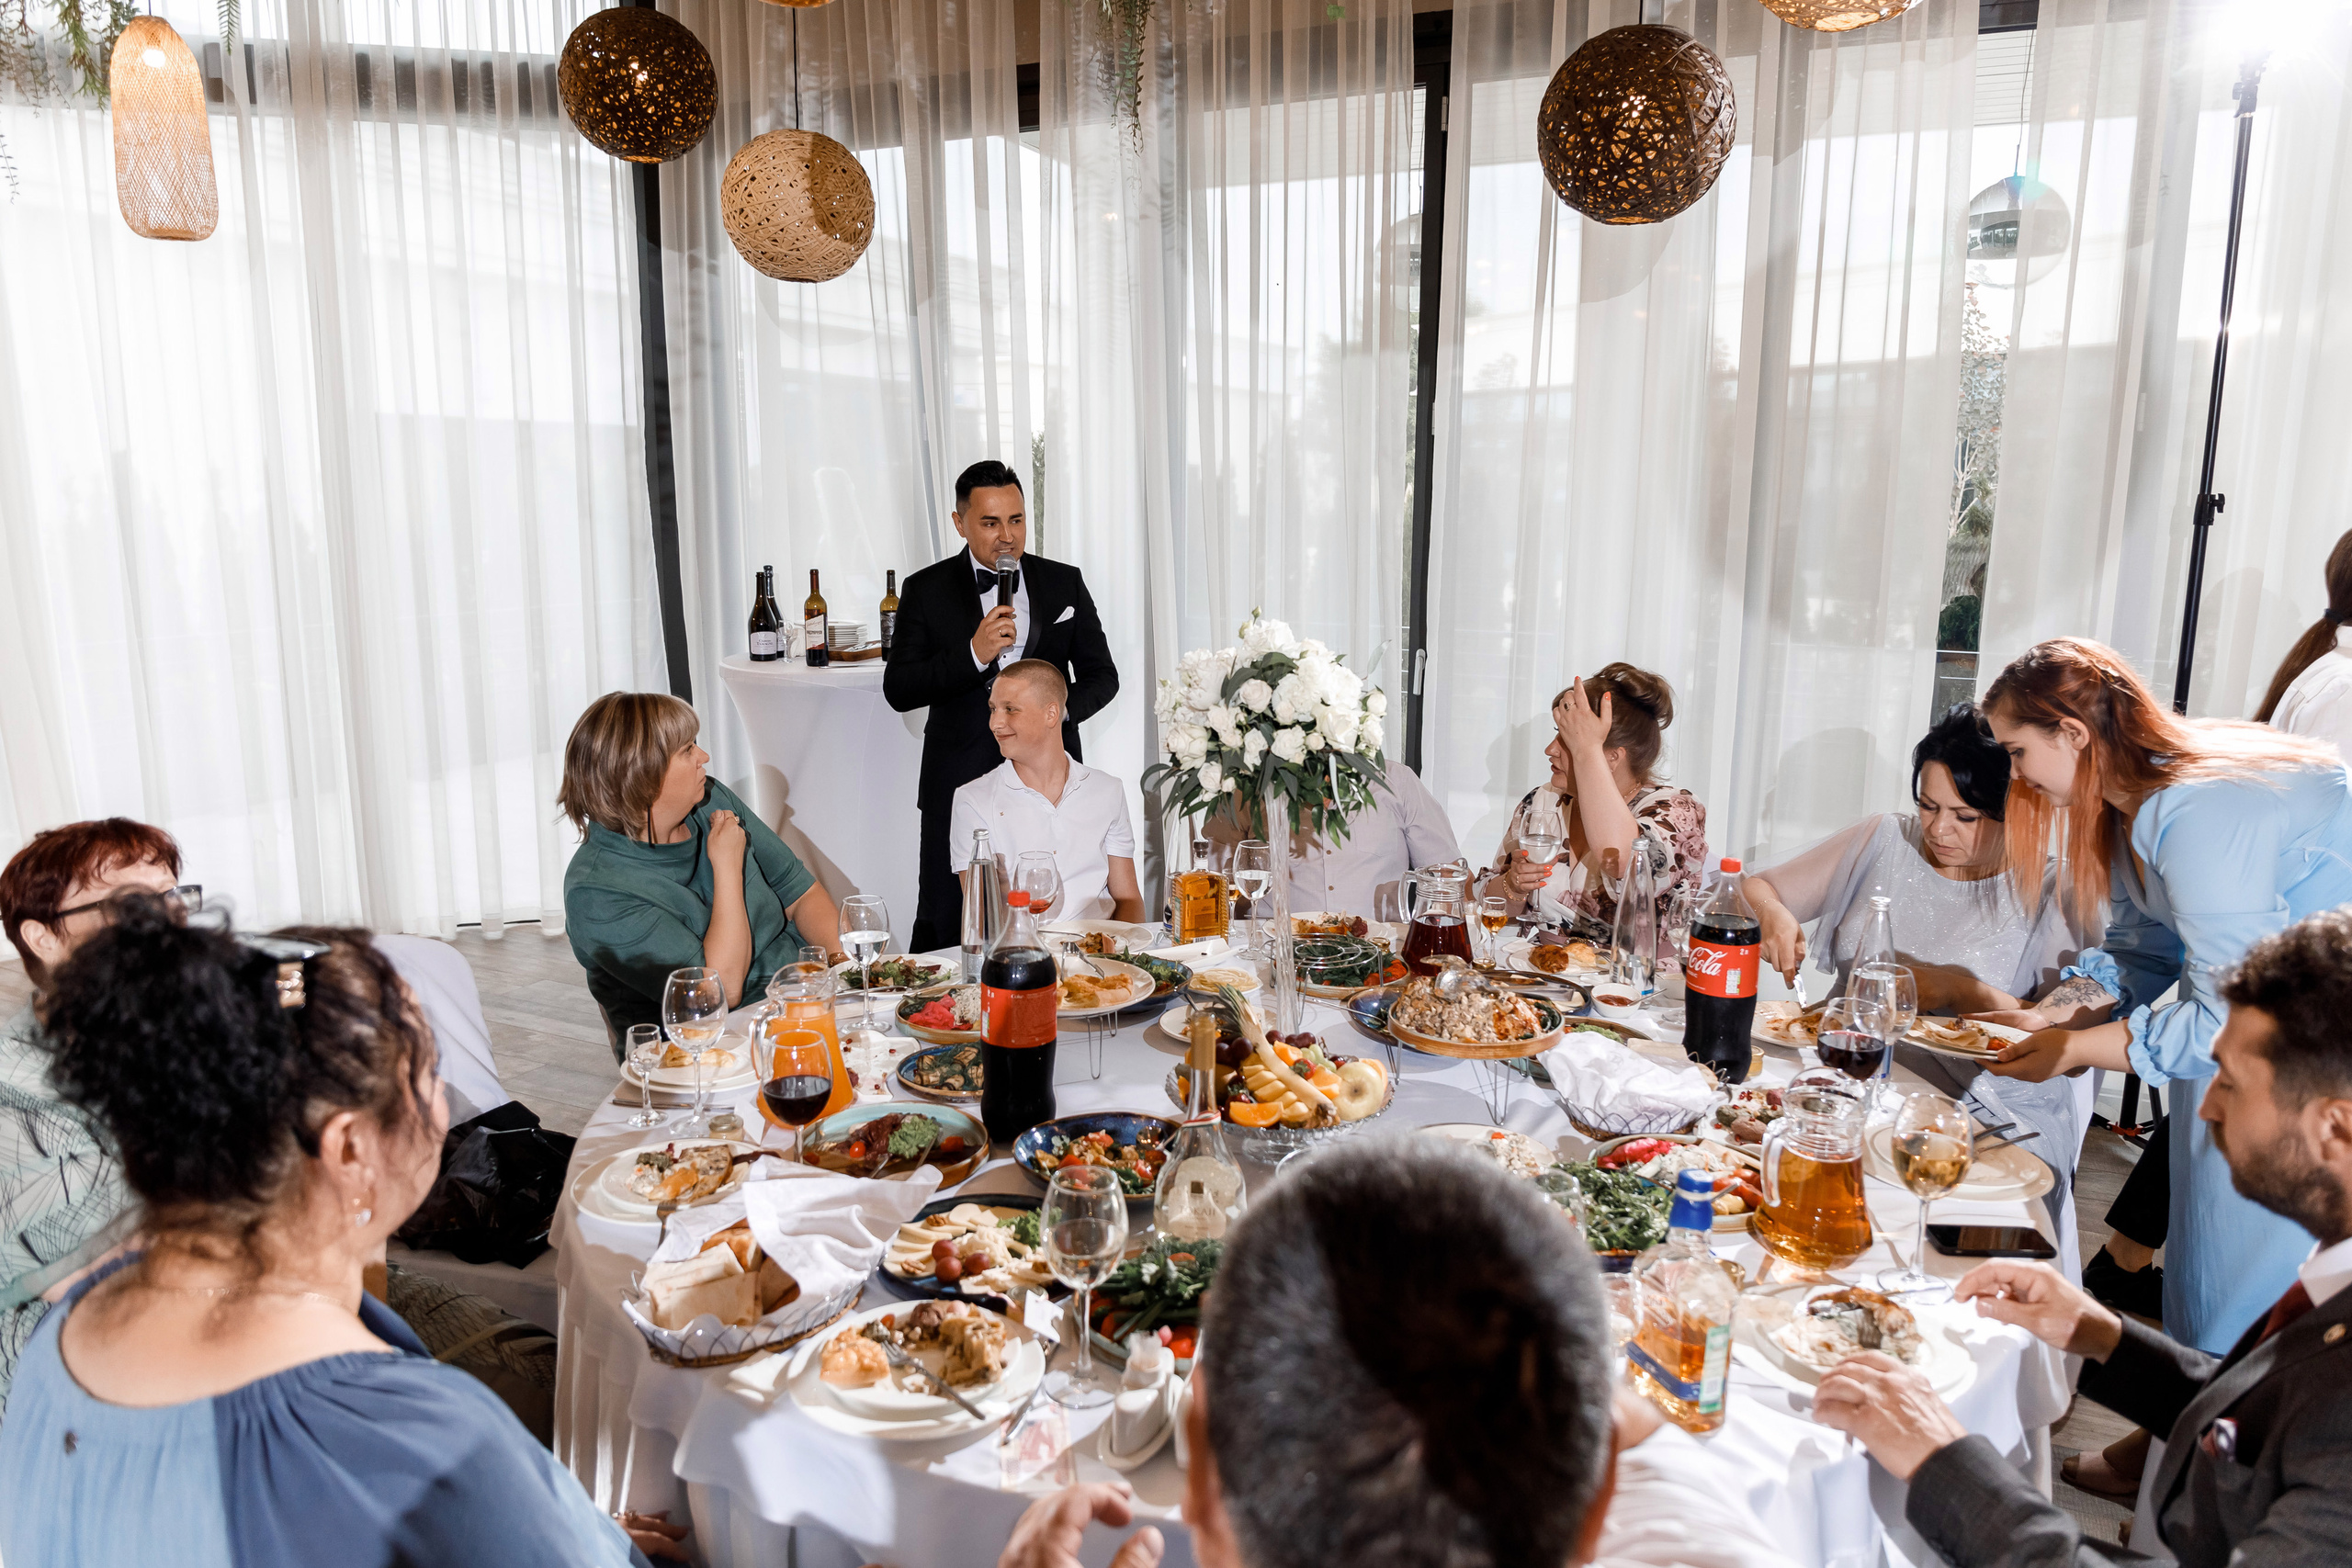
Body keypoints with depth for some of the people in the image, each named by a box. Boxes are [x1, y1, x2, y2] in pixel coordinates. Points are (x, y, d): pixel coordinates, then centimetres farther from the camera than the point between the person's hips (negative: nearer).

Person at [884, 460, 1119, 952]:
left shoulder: (1064, 583, 8)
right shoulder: (926, 590, 3)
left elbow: (1101, 674, 11)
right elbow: (898, 691, -4)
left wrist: (1062, 707, -11)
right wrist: (974, 653, -18)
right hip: (961, 783, -1)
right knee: (944, 934, 3)